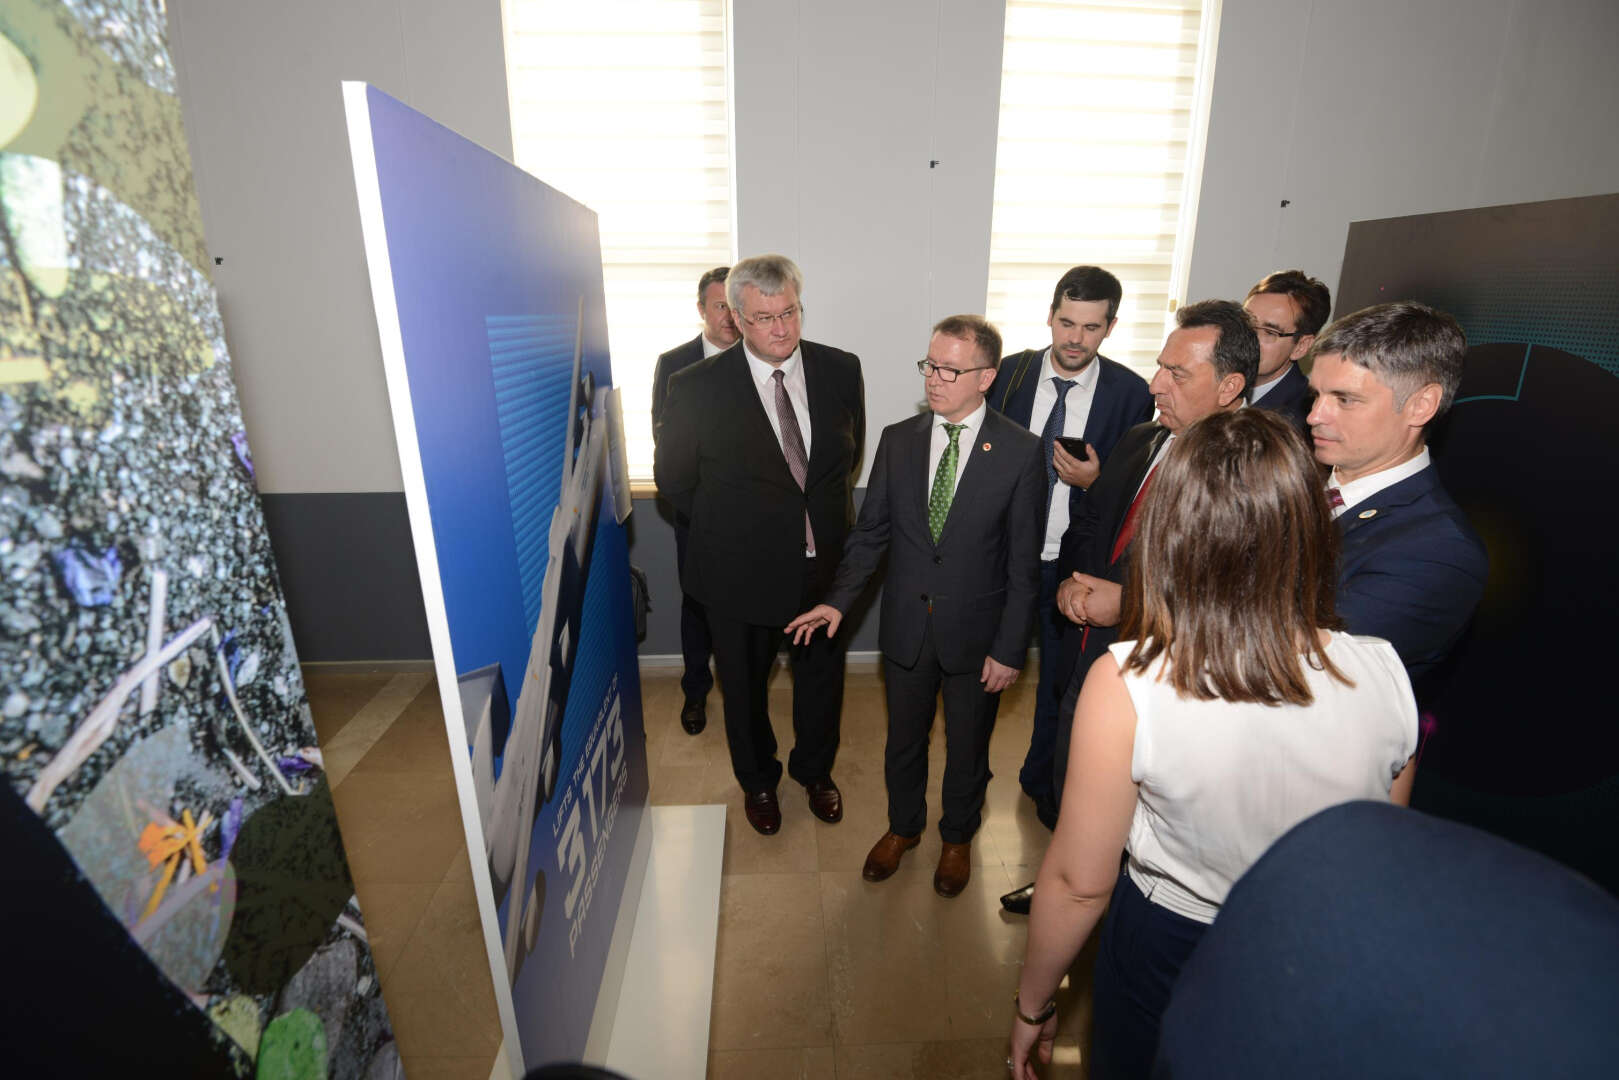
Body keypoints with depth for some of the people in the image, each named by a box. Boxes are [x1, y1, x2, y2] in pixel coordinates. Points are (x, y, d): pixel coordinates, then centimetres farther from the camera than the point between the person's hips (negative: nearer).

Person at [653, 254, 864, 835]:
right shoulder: (697, 386, -16)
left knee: (822, 677, 22)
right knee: (744, 686, 19)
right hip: (741, 569, -2)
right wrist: (733, 525, 0)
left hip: (824, 562, 3)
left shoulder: (841, 369, -6)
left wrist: (822, 513, 7)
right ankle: (758, 780, 49)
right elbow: (672, 477, -4)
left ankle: (815, 770, 52)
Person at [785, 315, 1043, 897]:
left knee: (967, 745, 19)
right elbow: (871, 531, 1)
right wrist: (839, 600, -10)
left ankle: (957, 837, 48)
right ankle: (903, 827, 49)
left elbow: (1024, 561, -10)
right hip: (907, 625, 2)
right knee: (904, 739, 21)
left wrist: (1009, 648, -10)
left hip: (976, 630, -2)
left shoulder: (1020, 451, -13)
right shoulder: (897, 440, -4)